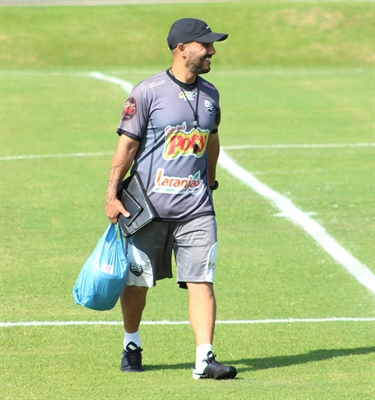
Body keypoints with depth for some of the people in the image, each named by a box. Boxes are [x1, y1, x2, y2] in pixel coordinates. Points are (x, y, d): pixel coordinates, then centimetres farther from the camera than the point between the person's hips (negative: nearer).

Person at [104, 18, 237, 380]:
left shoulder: (209, 95, 10)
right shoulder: (148, 92, -6)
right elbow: (127, 145, -5)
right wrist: (112, 194, -11)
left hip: (196, 209, 3)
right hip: (148, 207, -3)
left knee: (201, 281, -8)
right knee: (136, 280, 9)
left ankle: (204, 358, -12)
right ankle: (131, 345, 32)